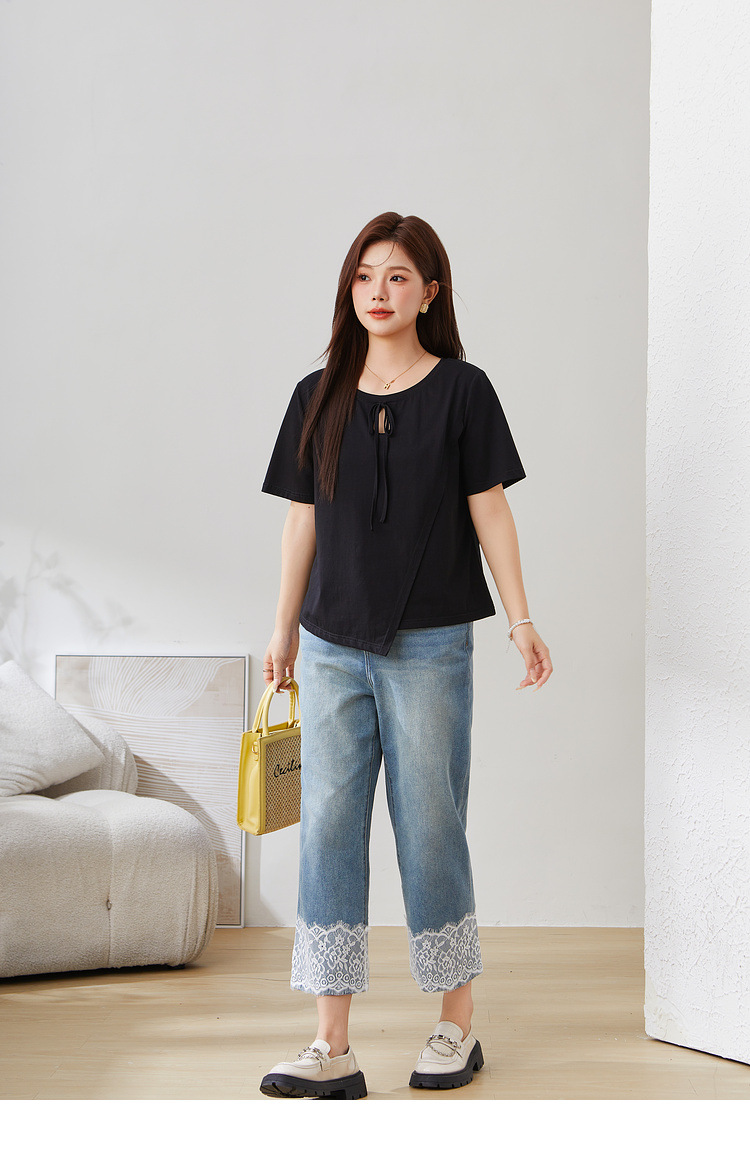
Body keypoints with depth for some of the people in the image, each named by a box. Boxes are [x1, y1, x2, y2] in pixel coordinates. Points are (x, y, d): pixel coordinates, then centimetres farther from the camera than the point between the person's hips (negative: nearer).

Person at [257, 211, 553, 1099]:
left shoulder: (461, 391, 0)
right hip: (332, 647, 3)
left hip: (429, 644, -3)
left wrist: (520, 617, -6)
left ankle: (456, 1026, 21)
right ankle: (332, 1050, 6)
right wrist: (284, 630, 13)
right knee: (328, 827, 0)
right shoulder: (319, 396, 8)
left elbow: (489, 510, -1)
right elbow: (302, 518, 11)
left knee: (429, 829, 3)